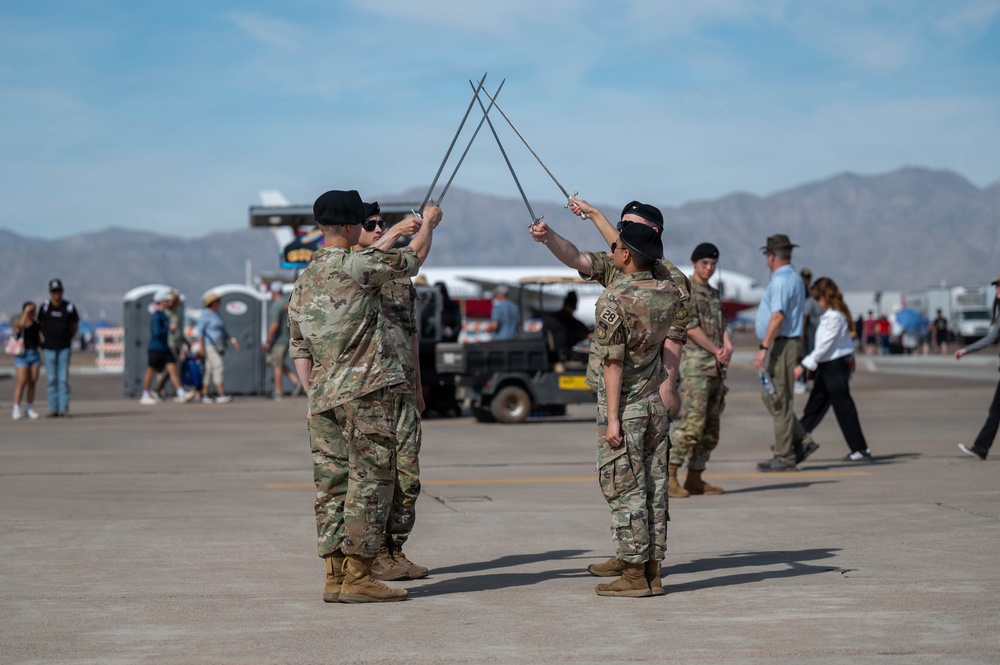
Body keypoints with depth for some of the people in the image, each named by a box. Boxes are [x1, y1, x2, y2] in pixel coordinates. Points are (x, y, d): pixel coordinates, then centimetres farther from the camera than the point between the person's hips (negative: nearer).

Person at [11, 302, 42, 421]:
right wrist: (26, 311, -21)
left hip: (35, 354, 5)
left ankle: (29, 410, 8)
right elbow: (21, 324, -26)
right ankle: (16, 410, -10)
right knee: (22, 382, -13)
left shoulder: (36, 325, 11)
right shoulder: (17, 322, -1)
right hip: (22, 354, -5)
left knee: (32, 383, 2)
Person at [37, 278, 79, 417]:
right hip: (49, 348, 1)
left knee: (63, 379, -2)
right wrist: (44, 339, 9)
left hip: (65, 348, -1)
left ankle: (64, 409, 1)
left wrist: (69, 338, 6)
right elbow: (40, 324, 13)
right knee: (51, 379, 2)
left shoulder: (69, 307, -3)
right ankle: (53, 409, 6)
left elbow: (75, 325, 11)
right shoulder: (45, 306, -1)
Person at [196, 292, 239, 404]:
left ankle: (204, 396, 10)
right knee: (219, 367, -17)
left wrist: (232, 340, 11)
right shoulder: (205, 314, -11)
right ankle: (221, 395, -23)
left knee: (209, 370, 8)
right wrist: (202, 346, -21)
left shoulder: (216, 314, 15)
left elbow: (223, 330, 20)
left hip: (217, 346, 9)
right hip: (209, 345, -9)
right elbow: (200, 330, -15)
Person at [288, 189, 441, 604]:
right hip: (367, 391, -7)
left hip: (323, 398, 8)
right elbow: (412, 258, 5)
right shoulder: (357, 267, -9)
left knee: (332, 485, 8)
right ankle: (356, 577, -6)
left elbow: (298, 349, 14)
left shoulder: (303, 281, 13)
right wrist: (428, 224, 24)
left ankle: (335, 577, 10)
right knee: (370, 481, -4)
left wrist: (313, 397, 18)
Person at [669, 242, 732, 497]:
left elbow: (721, 326, 16)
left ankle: (695, 479, 10)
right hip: (695, 363, -8)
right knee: (693, 422, -17)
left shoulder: (714, 294, 20)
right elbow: (691, 328, -12)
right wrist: (718, 351, -10)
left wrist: (728, 347, -5)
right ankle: (669, 477, -16)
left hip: (717, 366, 8)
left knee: (711, 426, 7)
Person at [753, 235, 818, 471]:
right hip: (785, 344, 10)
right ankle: (803, 441, 12)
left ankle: (784, 458, -2)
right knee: (770, 397, 15)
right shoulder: (794, 279, 17)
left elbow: (778, 316, -25)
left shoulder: (780, 281, -16)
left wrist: (763, 348, -27)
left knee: (779, 401, -6)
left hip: (780, 346, -10)